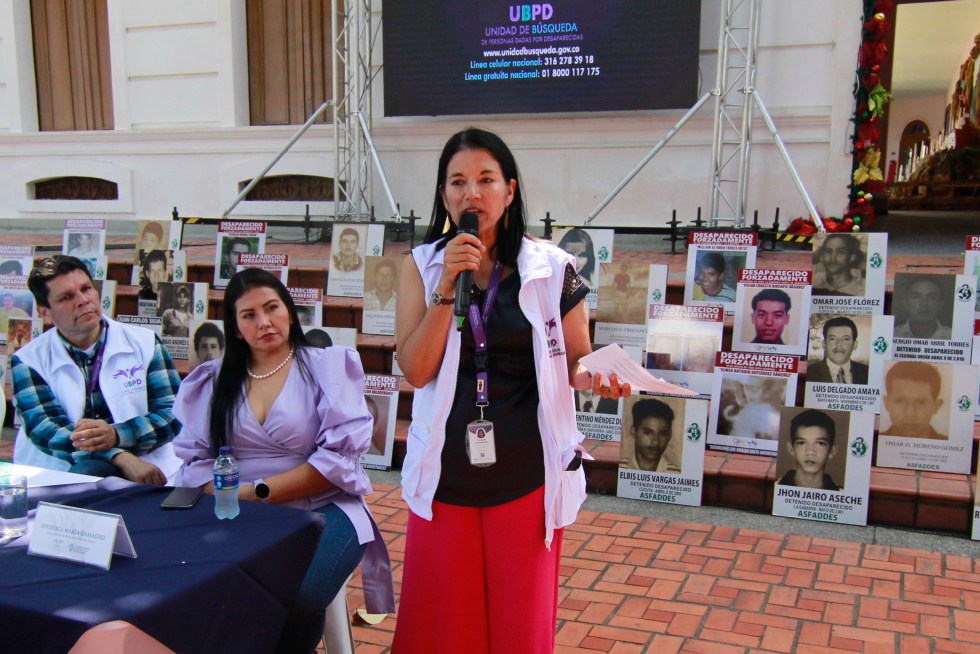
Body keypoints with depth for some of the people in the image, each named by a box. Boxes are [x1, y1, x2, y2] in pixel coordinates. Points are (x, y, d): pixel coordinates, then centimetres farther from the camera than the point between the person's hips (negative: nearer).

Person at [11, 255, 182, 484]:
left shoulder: (144, 343, 7)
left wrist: (116, 435, -21)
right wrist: (122, 458, -26)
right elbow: (45, 429, -10)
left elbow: (175, 415, 0)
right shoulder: (28, 361, 5)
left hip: (145, 469, 1)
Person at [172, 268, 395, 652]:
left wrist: (259, 492, -11)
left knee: (294, 602, -31)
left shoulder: (327, 366, 4)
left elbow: (339, 457, -6)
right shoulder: (213, 380, 15)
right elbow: (195, 459, 7)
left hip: (322, 511, -2)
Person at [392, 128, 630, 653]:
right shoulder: (423, 266, 1)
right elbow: (415, 371, -7)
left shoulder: (552, 269, -3)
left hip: (526, 475, -1)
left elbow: (575, 362, 4)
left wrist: (593, 377, -19)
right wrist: (447, 286, -15)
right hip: (446, 472, 2)